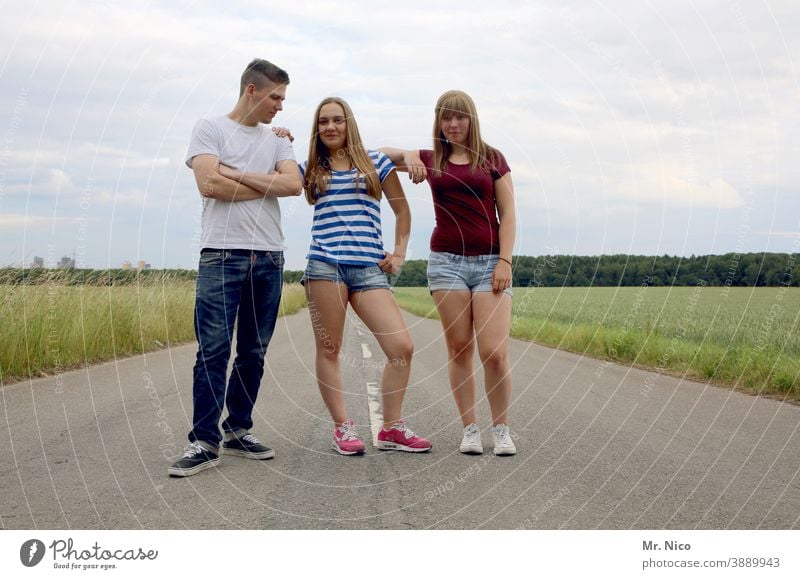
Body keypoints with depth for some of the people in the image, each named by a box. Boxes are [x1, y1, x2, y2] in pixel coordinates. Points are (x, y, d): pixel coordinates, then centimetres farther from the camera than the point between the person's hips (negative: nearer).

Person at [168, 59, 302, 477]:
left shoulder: (276, 141, 17)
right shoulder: (210, 129, 4)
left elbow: (295, 184, 0)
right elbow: (209, 184, -11)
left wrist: (237, 175, -6)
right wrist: (268, 184, -2)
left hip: (269, 257, 5)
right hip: (222, 254, -5)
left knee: (253, 352, 7)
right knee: (214, 349, -9)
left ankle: (237, 432, 16)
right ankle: (205, 442, -5)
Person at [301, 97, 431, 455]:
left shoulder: (375, 163, 13)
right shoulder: (310, 169, 14)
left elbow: (402, 210, 18)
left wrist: (399, 253, 10)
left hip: (369, 270, 1)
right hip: (325, 266, 0)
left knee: (402, 347, -8)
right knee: (328, 350, 0)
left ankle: (391, 429, 6)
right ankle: (342, 428, 12)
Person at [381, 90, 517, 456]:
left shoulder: (492, 159, 8)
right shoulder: (430, 160, 12)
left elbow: (507, 215, 4)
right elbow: (382, 153, 18)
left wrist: (505, 261, -6)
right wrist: (409, 156, -1)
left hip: (490, 263, -1)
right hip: (447, 261, 2)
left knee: (494, 352, -10)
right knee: (459, 350, 1)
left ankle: (501, 429, 5)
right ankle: (470, 430, 9)